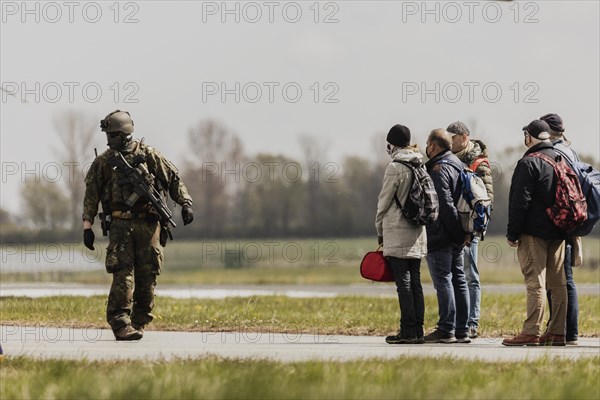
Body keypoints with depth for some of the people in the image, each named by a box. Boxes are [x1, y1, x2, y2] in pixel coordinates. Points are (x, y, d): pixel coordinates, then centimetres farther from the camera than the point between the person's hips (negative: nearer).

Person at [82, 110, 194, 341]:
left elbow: (173, 180, 9)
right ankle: (120, 324, -15)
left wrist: (185, 204, -3)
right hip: (120, 225, -1)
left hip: (148, 224, 1)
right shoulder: (103, 163, 8)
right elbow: (91, 195, 9)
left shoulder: (148, 155, 6)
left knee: (147, 275, 0)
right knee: (123, 275, -13)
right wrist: (87, 226, 3)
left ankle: (139, 323, 10)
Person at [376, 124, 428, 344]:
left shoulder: (395, 167, -12)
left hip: (397, 233, -7)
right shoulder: (420, 166, 9)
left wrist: (380, 230, 3)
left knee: (403, 283, -6)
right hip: (417, 232, 7)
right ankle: (417, 330, 8)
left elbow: (384, 201, -8)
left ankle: (408, 331, -7)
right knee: (415, 281, 9)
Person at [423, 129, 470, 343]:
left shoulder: (439, 170, -14)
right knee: (458, 279, 10)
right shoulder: (458, 164, 16)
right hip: (455, 237, 9)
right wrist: (461, 231, 12)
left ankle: (446, 330, -8)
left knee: (443, 280, -7)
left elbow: (445, 204, -21)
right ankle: (462, 330, 12)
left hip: (440, 235, -9)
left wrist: (457, 231, -17)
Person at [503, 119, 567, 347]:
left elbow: (520, 202, -14)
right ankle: (557, 332, 9)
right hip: (558, 232, 7)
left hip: (534, 232, -7)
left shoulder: (529, 163, -11)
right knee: (558, 283, 8)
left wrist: (512, 233, -9)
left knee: (535, 283, -9)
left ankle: (531, 332, -12)